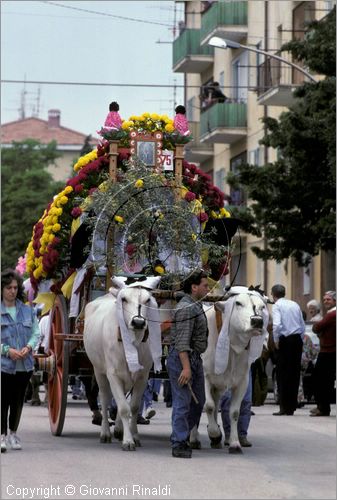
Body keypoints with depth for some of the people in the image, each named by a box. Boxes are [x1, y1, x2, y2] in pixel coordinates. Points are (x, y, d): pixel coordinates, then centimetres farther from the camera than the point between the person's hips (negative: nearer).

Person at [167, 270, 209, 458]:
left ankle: (183, 436, 24)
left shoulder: (196, 306, 17)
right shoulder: (186, 309, -17)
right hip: (181, 358, -10)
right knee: (182, 402, -7)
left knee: (198, 401, 14)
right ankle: (179, 445, -4)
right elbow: (182, 341, -23)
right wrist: (186, 367, -27)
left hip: (195, 358, 10)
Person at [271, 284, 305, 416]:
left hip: (285, 340, -5)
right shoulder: (295, 305, 14)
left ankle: (284, 407, -3)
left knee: (282, 374, 0)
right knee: (295, 373, 8)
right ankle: (291, 407, 10)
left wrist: (276, 341, -7)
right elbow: (303, 326, 15)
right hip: (297, 339, 5)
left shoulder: (277, 305, -3)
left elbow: (276, 324, -18)